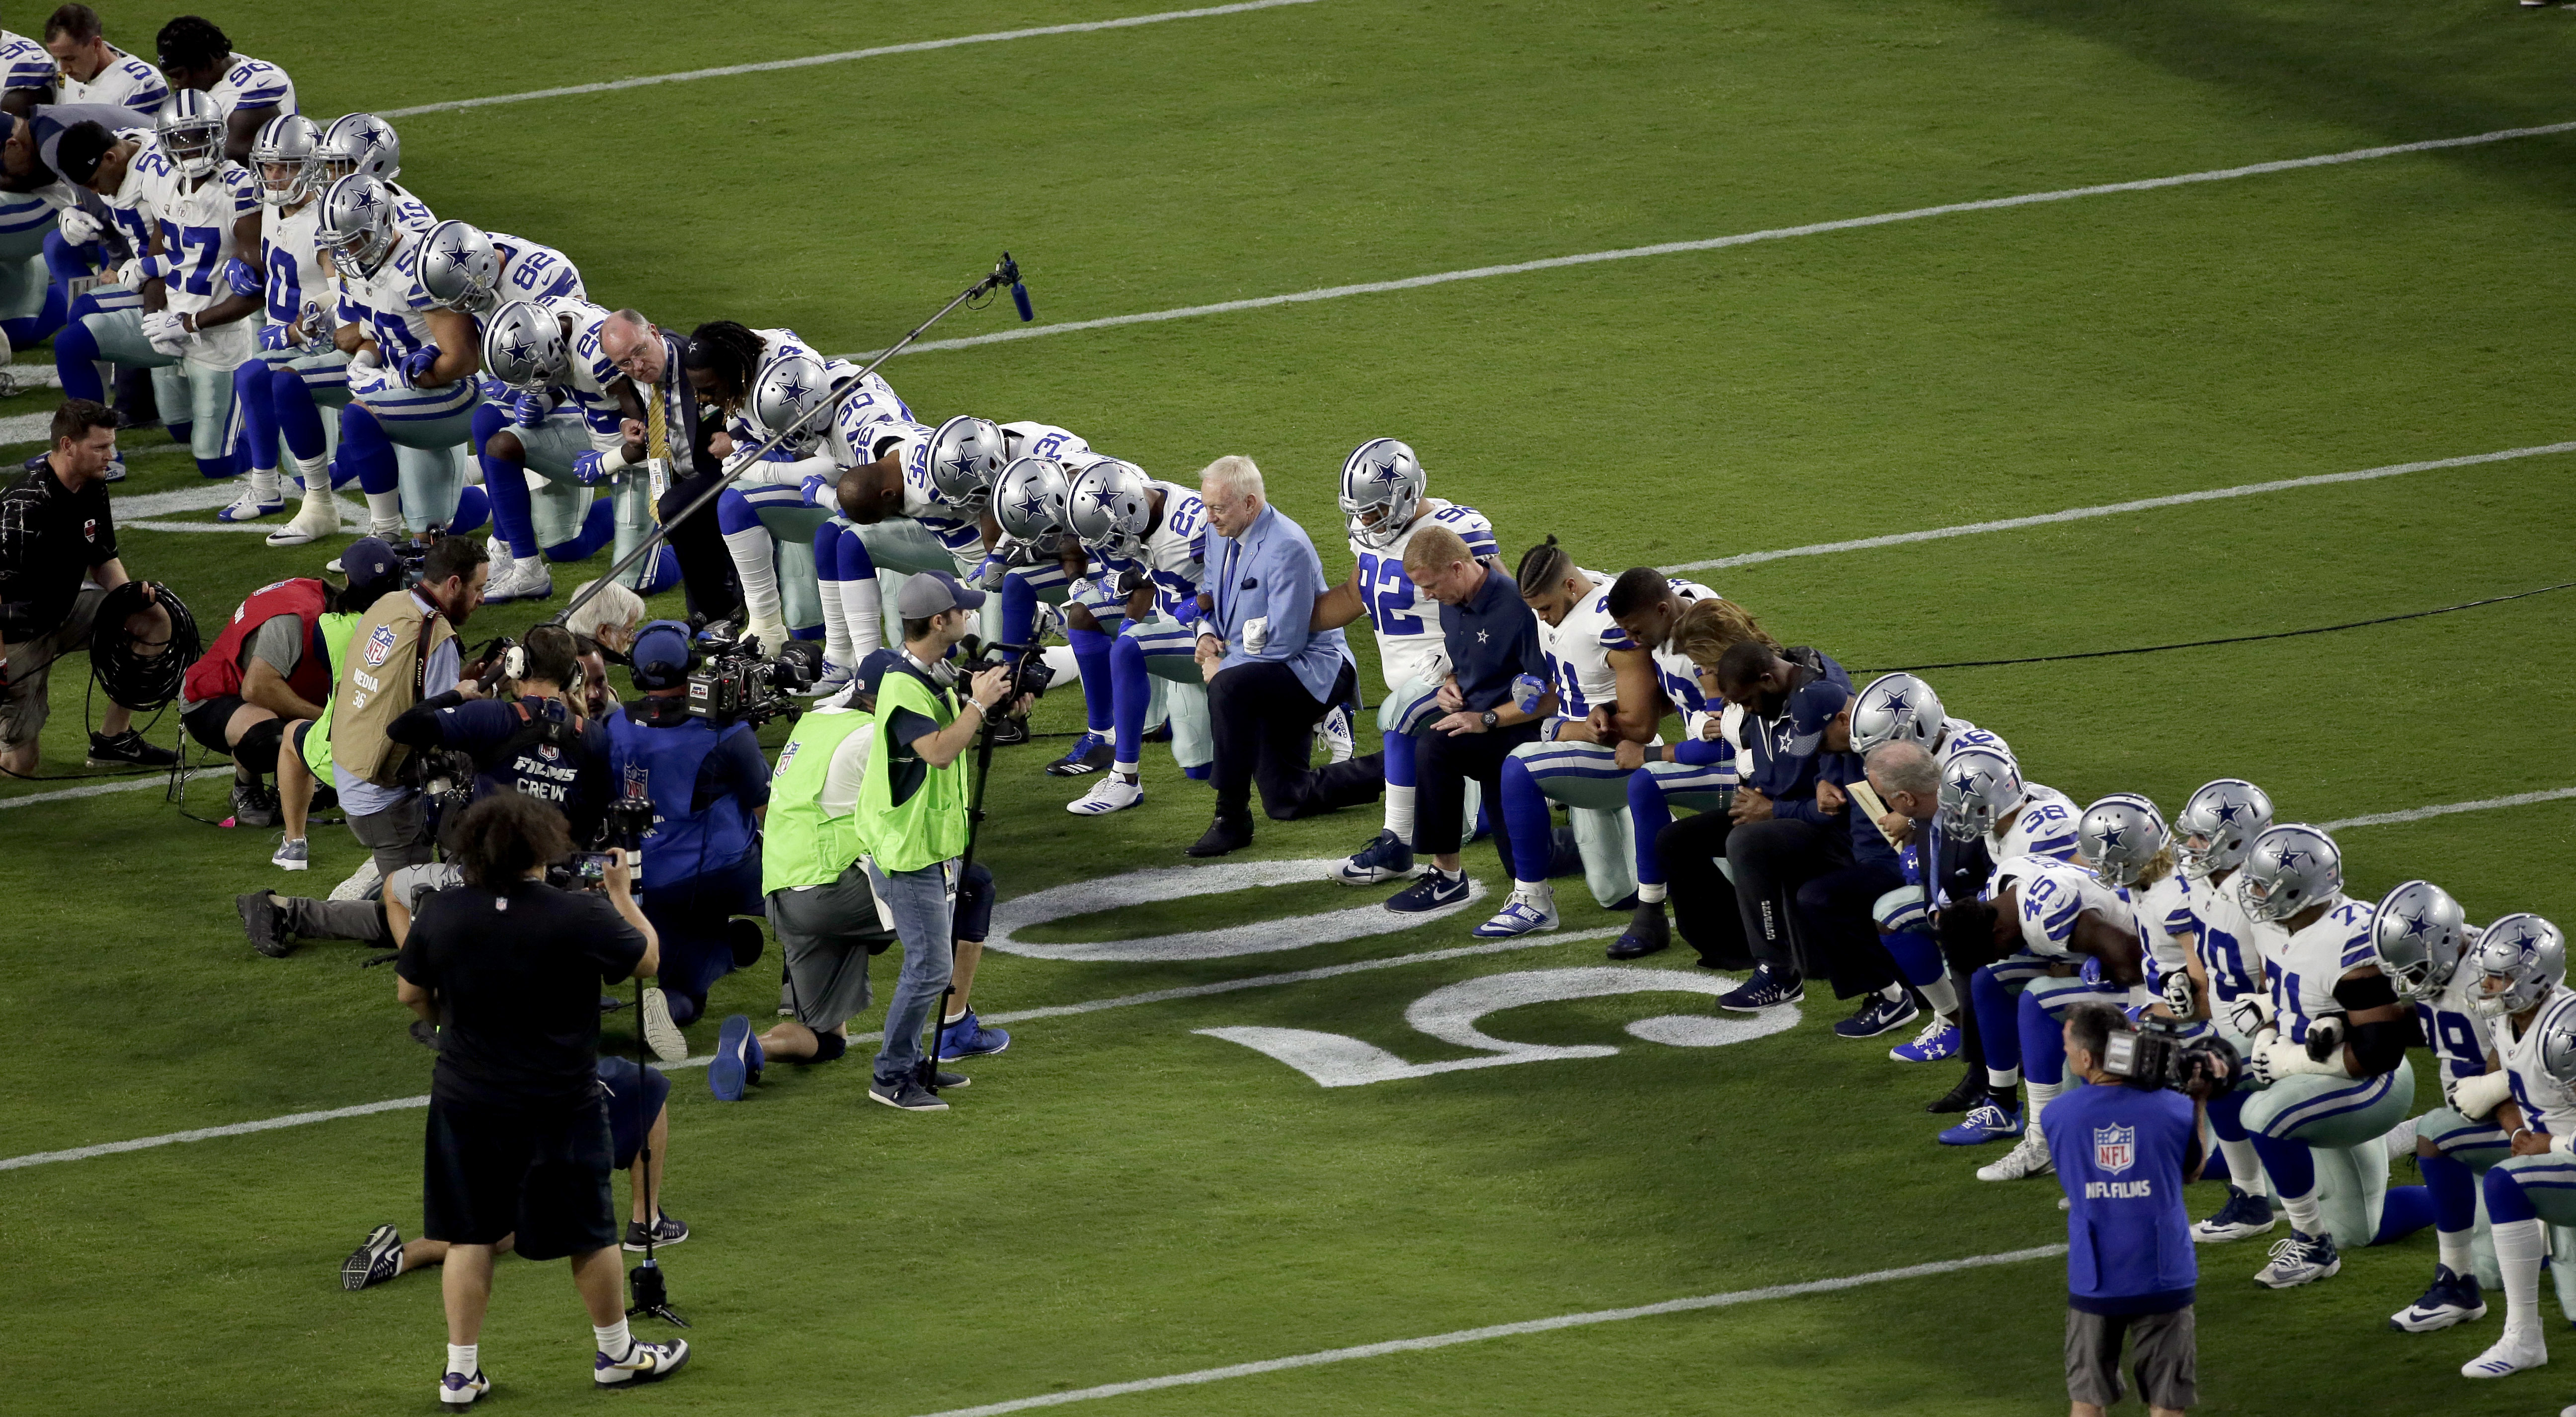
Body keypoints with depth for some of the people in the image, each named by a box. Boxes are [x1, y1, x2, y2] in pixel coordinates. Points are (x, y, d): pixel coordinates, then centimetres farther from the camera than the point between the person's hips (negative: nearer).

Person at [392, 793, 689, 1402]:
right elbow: (648, 958, -3)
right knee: (589, 1233, 14)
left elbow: (410, 994, 3)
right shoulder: (580, 917, -18)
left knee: (470, 1235, 12)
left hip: (467, 1097, 3)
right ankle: (617, 1353, 29)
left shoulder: (440, 914, -9)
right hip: (561, 1104, -2)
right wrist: (622, 894, 11)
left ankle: (461, 1372, 12)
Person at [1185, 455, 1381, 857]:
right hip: (1274, 676, 10)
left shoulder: (1286, 548, -24)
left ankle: (1232, 819, -29)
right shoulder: (1221, 534, 3)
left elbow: (1284, 641, -25)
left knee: (1228, 687, -37)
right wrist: (1208, 633, -1)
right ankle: (1392, 769, 28)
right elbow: (1214, 596, 21)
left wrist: (1223, 667, -17)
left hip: (1312, 670, -10)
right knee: (1287, 803, 11)